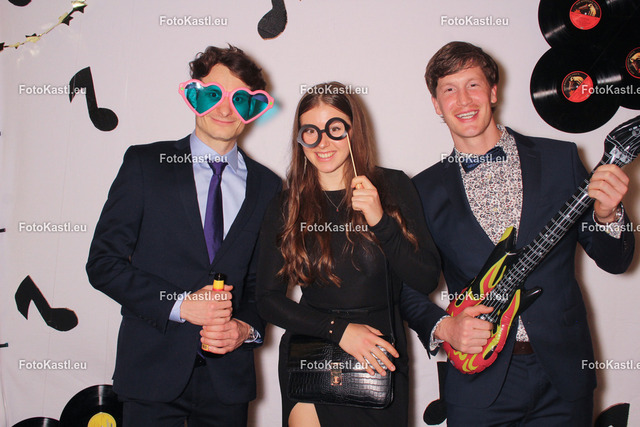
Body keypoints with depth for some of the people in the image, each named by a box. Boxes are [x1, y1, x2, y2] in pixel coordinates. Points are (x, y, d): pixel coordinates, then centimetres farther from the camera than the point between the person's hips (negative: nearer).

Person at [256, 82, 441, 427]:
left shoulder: (394, 187, -2)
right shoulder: (285, 208, -2)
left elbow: (427, 280, -6)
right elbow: (268, 298, -2)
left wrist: (381, 220, -19)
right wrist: (338, 329, -14)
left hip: (381, 361, 1)